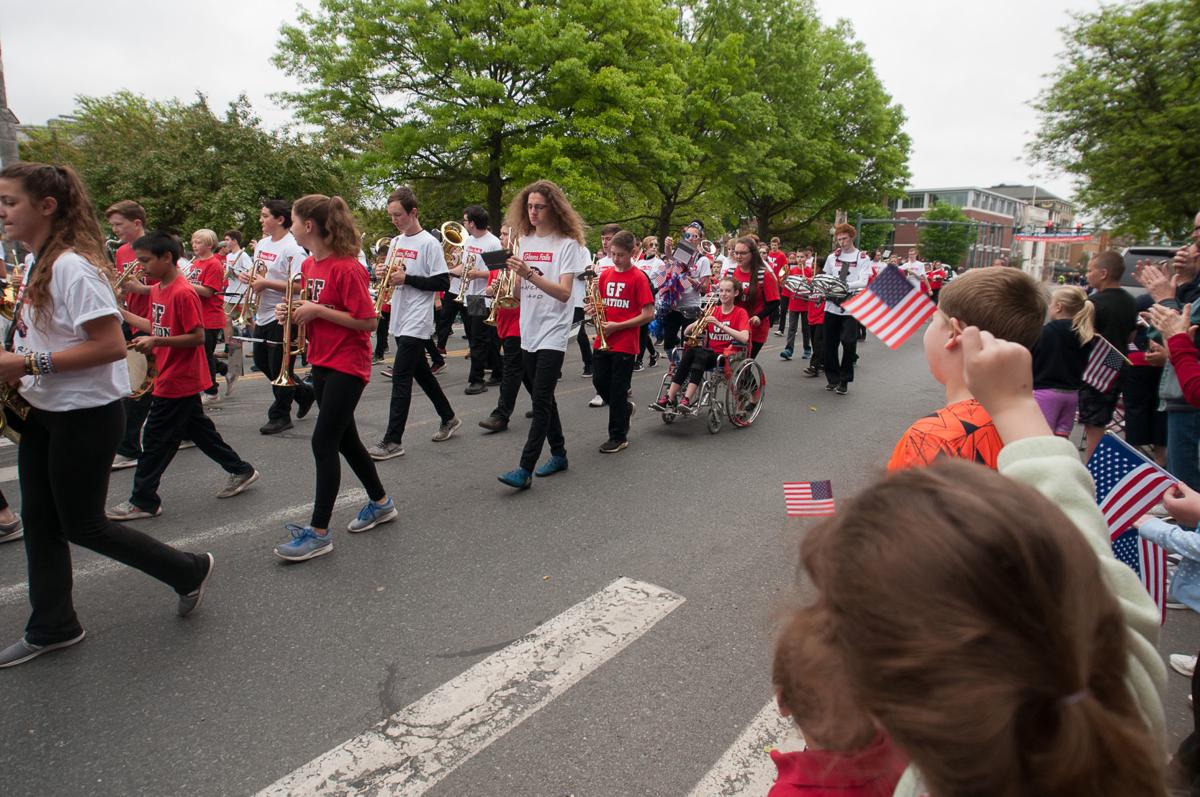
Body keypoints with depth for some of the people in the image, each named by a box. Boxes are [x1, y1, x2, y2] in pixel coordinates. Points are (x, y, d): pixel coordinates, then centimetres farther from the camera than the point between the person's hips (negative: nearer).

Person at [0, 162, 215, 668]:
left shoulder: (73, 266, -21)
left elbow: (112, 345, -27)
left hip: (86, 415, -9)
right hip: (43, 411, 9)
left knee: (81, 525, 2)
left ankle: (189, 572, 20)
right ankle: (52, 627, 29)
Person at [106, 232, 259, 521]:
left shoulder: (183, 293, -19)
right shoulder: (157, 290, 10)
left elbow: (197, 336, -21)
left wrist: (156, 341, -25)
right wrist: (122, 313, 12)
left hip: (178, 380, -10)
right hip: (178, 378, 10)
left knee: (157, 438, -1)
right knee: (198, 428, 17)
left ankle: (143, 501, 10)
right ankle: (240, 470, 28)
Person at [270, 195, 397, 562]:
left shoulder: (347, 268, -18)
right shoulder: (308, 265, 8)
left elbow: (368, 321, -20)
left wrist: (317, 310, -20)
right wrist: (294, 312, -1)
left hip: (348, 365, -9)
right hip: (321, 362, 9)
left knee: (323, 441, -9)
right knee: (344, 438, 16)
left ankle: (319, 532, 0)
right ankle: (381, 503, 33)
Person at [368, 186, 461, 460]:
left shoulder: (429, 243, -10)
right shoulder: (396, 242, 13)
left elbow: (442, 283, -15)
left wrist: (406, 278, -19)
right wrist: (383, 275, -1)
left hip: (417, 322, -9)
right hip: (400, 320, 9)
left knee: (401, 378, -10)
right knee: (421, 373, 17)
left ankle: (393, 441, -6)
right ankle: (449, 419, 33)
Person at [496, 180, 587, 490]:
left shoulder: (567, 244, -6)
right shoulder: (523, 242, 10)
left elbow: (564, 292, -17)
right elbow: (518, 290, 12)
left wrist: (530, 274, -28)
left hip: (552, 333, -7)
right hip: (528, 332, 7)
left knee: (541, 400, -10)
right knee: (541, 398, 13)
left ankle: (525, 469, -9)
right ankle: (558, 454, 28)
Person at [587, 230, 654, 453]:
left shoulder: (638, 278, -9)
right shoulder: (605, 274, 8)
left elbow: (648, 315, -12)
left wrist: (617, 326, -16)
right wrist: (594, 309, -4)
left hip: (625, 344, -5)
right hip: (602, 341, 6)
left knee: (618, 390, 1)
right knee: (600, 383, 8)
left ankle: (618, 437, 15)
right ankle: (625, 407, 36)